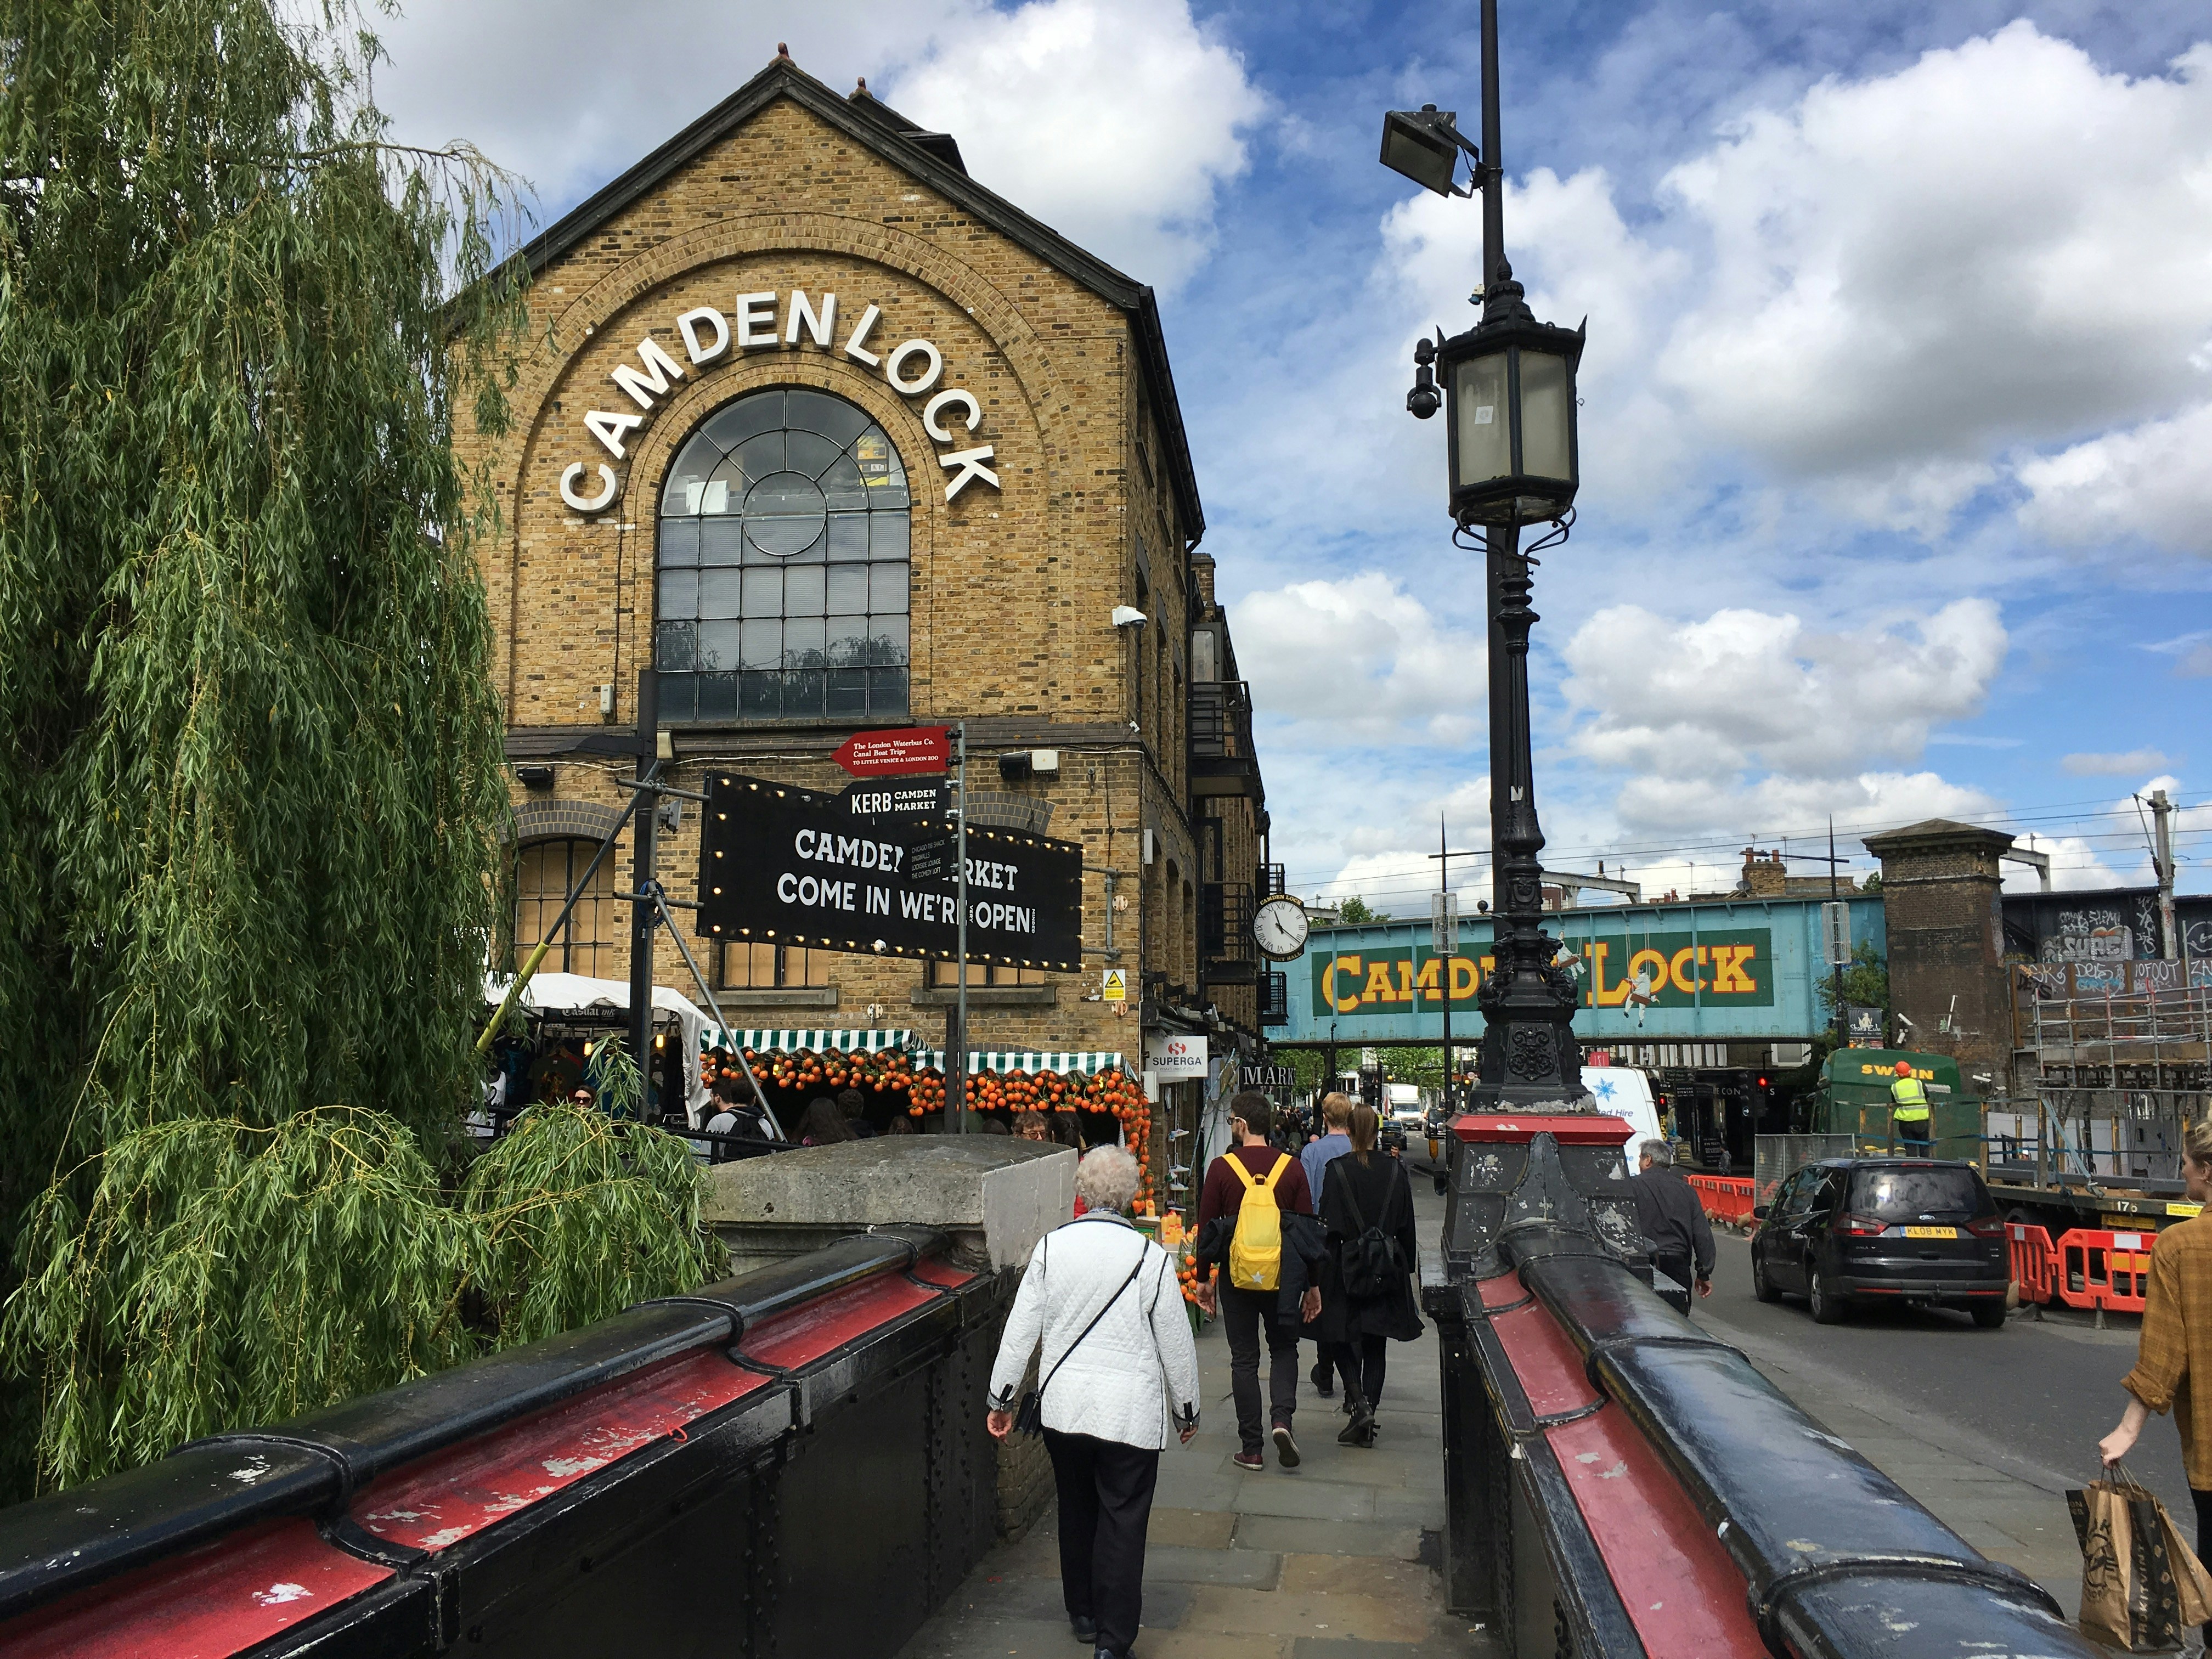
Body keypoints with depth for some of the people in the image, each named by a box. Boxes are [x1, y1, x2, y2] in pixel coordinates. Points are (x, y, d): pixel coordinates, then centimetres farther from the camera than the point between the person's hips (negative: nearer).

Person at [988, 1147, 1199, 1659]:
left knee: (1076, 1511, 20)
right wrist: (1187, 1409, 11)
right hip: (1130, 1413, -3)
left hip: (1063, 1406, 3)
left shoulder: (1051, 1247, -5)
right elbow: (1176, 1343, -3)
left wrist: (1001, 1397, 12)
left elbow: (1021, 1329, 1)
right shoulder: (1151, 1258, -12)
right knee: (1123, 1521, 5)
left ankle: (1083, 1613, 35)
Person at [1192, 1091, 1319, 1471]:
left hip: (1236, 1277, -1)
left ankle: (1251, 1449, 11)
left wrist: (1203, 1278, 7)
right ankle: (1282, 1418, -3)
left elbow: (1206, 1228, -4)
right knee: (1284, 1349, 19)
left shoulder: (1222, 1168, -8)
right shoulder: (1291, 1167, -3)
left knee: (1244, 1360, 9)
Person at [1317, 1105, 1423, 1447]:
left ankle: (1359, 1403, -10)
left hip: (1345, 1267, -3)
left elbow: (1327, 1223, -11)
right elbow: (1407, 1225, 7)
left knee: (1342, 1339, 11)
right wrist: (1406, 1266, 17)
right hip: (1387, 1270, 3)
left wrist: (1321, 1269, -5)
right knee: (1375, 1347, 10)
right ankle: (1366, 1424, 9)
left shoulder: (1336, 1170, -9)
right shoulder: (1395, 1171, 0)